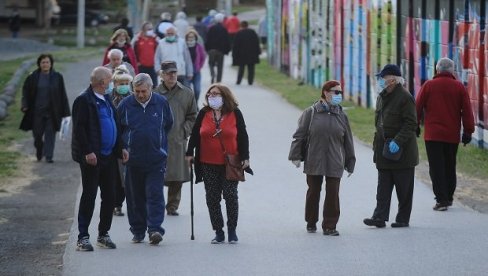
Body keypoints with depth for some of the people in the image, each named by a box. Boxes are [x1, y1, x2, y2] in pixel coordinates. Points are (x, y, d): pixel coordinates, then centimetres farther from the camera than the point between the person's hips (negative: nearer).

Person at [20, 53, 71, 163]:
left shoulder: (57, 77, -2)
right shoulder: (33, 77, -2)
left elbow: (62, 95, 0)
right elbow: (25, 90, 6)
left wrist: (65, 112, -3)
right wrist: (25, 105, -8)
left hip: (52, 111, -1)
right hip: (37, 111, 1)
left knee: (50, 133, -3)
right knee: (37, 133, 8)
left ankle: (49, 156, 3)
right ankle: (39, 152, 34)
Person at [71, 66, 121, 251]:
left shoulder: (106, 99, 14)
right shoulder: (84, 100, -10)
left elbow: (115, 124, 19)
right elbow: (79, 129, -15)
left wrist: (120, 148, 10)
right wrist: (88, 152, -21)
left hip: (109, 156, 8)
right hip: (92, 157, -8)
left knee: (109, 196, 9)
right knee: (89, 195, -4)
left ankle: (103, 234, 20)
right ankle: (83, 237, 1)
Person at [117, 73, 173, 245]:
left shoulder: (161, 103, 0)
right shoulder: (125, 104, -1)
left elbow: (168, 125, 15)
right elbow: (117, 129, 9)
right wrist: (122, 148, 3)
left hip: (156, 159, -1)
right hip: (133, 159, 1)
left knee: (155, 195, -9)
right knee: (135, 197, 8)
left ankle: (155, 229, -12)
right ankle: (138, 230, 18)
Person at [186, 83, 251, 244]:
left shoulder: (235, 114, 1)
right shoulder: (204, 113, 5)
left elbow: (243, 137, 2)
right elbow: (195, 134, 12)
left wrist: (245, 157, -2)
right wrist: (190, 153, 9)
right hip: (208, 165, 2)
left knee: (230, 195, -3)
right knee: (212, 198, 2)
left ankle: (232, 231, 10)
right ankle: (218, 232, 10)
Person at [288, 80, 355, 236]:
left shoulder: (341, 116, 7)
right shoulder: (311, 113, -1)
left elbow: (347, 141, 11)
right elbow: (300, 135, 1)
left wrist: (350, 164, 12)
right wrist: (296, 156, -4)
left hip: (335, 163, 1)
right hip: (314, 162, -1)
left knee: (333, 194, -3)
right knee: (313, 192, 9)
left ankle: (330, 226, 4)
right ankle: (311, 222, 25)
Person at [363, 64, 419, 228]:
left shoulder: (405, 97, -13)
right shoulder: (382, 97, 13)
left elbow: (411, 124, -17)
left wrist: (398, 141, -25)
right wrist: (377, 144, 15)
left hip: (402, 152, -8)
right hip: (384, 151, 8)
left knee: (404, 188, 3)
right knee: (383, 187, 3)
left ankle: (403, 219, 10)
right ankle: (380, 217, 1)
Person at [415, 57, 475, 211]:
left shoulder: (428, 85, -2)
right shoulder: (459, 87, 1)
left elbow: (418, 107, 1)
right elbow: (467, 110, 1)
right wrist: (468, 131, 7)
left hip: (433, 134, -2)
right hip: (452, 135, 2)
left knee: (436, 168, -3)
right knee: (450, 167, 15)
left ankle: (441, 199, -12)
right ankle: (448, 197, 22)